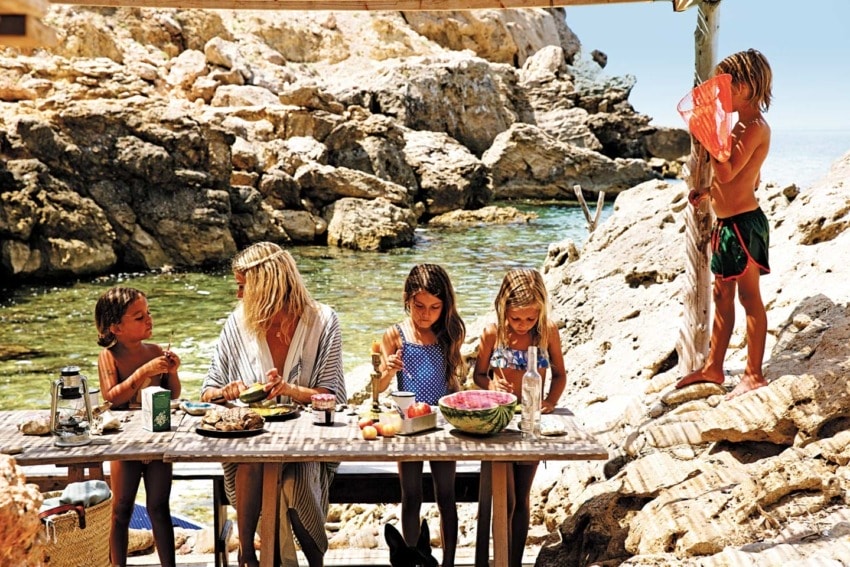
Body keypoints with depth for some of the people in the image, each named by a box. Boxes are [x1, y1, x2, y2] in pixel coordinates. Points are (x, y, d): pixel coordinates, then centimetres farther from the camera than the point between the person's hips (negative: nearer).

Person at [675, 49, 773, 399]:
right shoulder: (741, 126, 15)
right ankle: (713, 368, 25)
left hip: (743, 222, -10)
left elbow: (726, 172, -26)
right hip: (726, 222, 10)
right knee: (722, 296, 15)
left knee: (749, 297, -2)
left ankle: (753, 376, 6)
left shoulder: (755, 127, -16)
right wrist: (707, 192, 12)